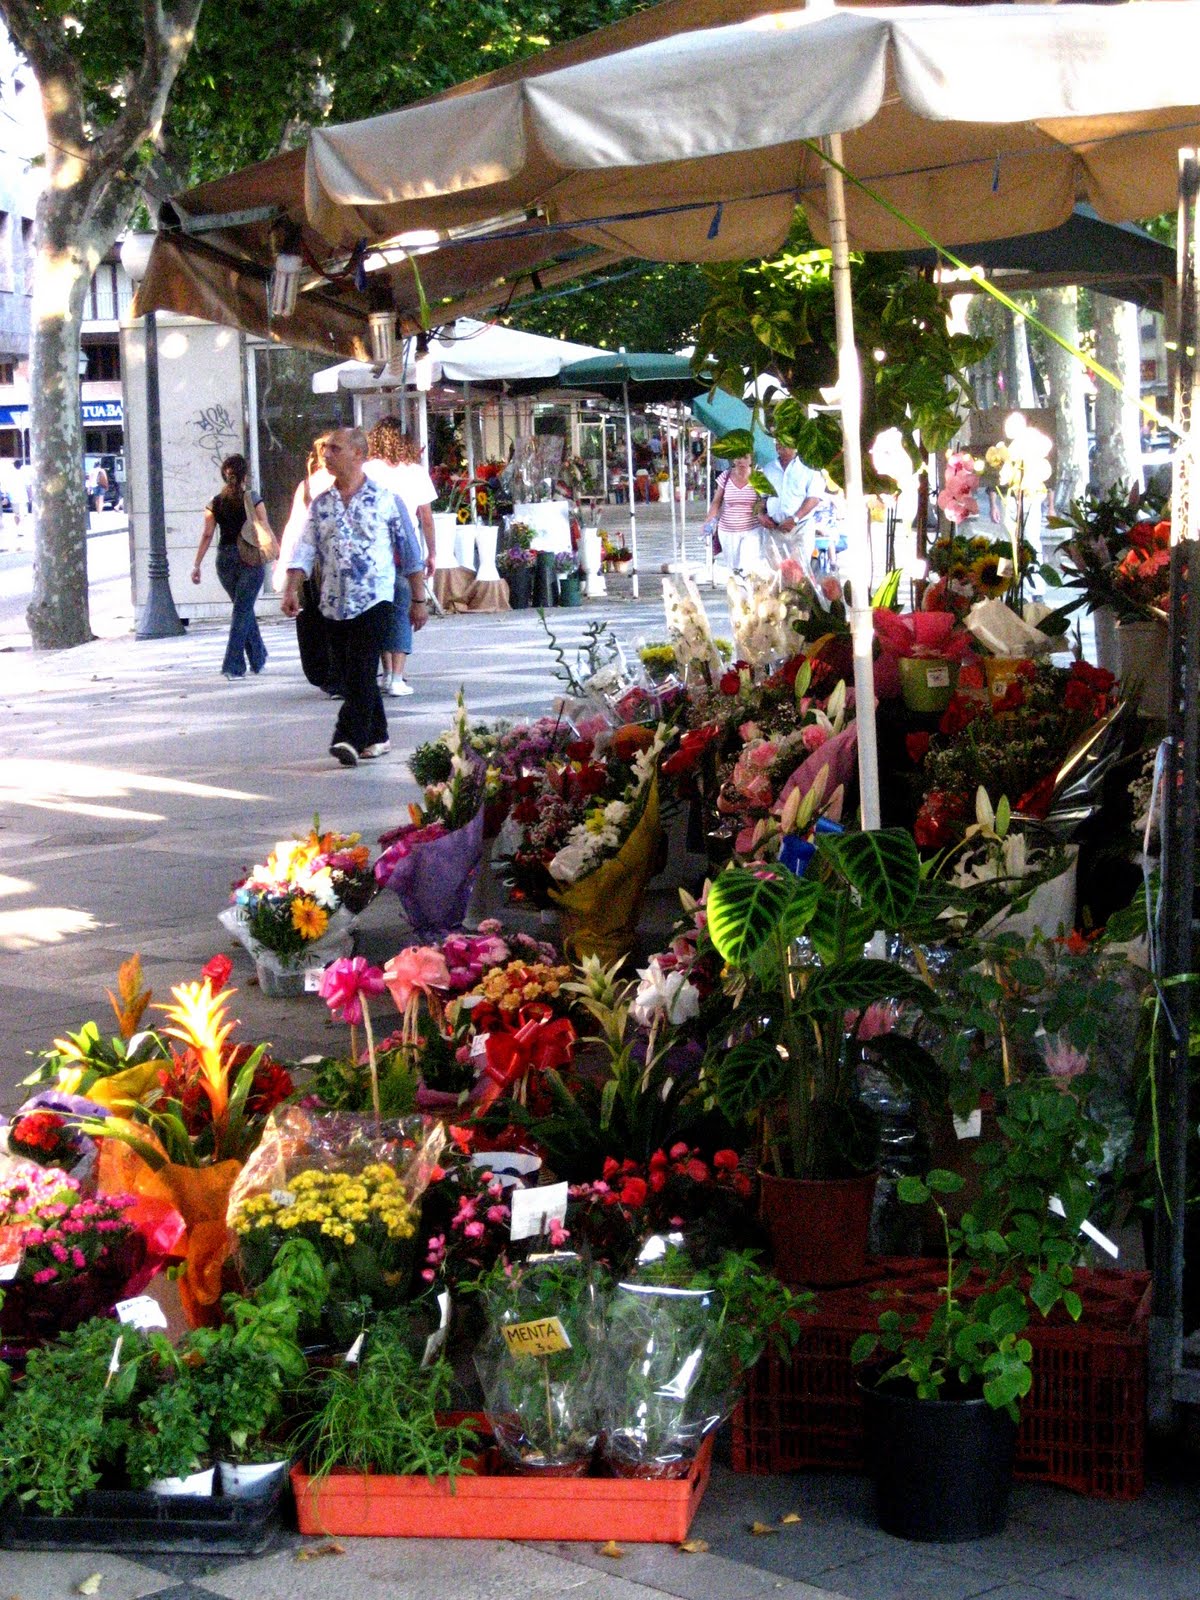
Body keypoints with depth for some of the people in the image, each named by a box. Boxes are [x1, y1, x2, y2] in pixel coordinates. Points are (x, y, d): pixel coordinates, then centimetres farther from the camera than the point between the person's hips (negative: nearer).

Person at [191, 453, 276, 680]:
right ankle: (232, 666, -10)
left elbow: (207, 535, 1)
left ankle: (258, 659, 29)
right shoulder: (253, 500, -5)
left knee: (244, 609, 19)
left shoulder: (215, 503, 3)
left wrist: (196, 564, 4)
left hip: (225, 559, 4)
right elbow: (266, 531, -7)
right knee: (243, 610, -1)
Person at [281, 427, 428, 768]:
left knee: (361, 672, -14)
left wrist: (418, 599, 6)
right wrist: (291, 590, -11)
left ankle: (350, 739, -20)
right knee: (352, 675, 9)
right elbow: (304, 551, 4)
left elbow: (410, 551, 5)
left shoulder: (387, 499, 0)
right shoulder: (321, 505, 11)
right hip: (335, 605, 5)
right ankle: (376, 737, 22)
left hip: (375, 601, -5)